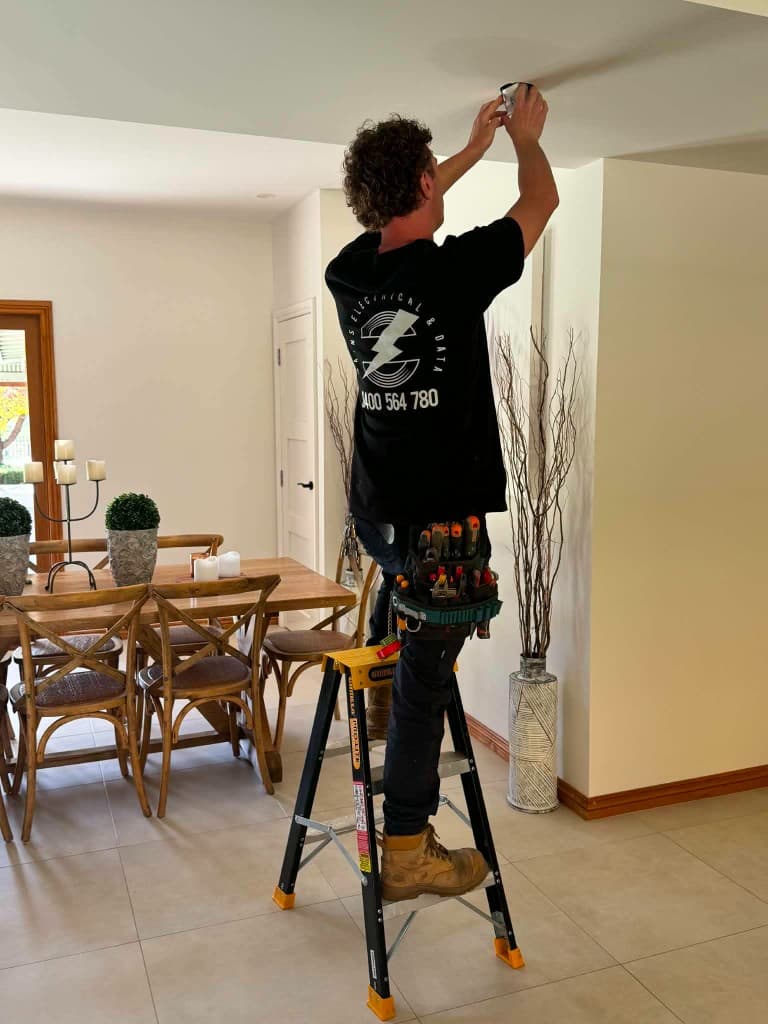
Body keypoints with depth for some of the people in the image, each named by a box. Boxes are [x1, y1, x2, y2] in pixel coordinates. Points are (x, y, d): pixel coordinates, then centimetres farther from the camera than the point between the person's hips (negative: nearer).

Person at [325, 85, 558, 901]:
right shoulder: (456, 269, -16)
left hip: (373, 505, 7)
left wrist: (474, 148, 33)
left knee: (402, 570, 38)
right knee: (425, 680, 2)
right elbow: (539, 202, 3)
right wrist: (525, 139, 24)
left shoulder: (348, 271, 1)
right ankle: (406, 850, 13)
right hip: (442, 514, -6)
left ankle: (378, 696, 40)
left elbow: (399, 209, 23)